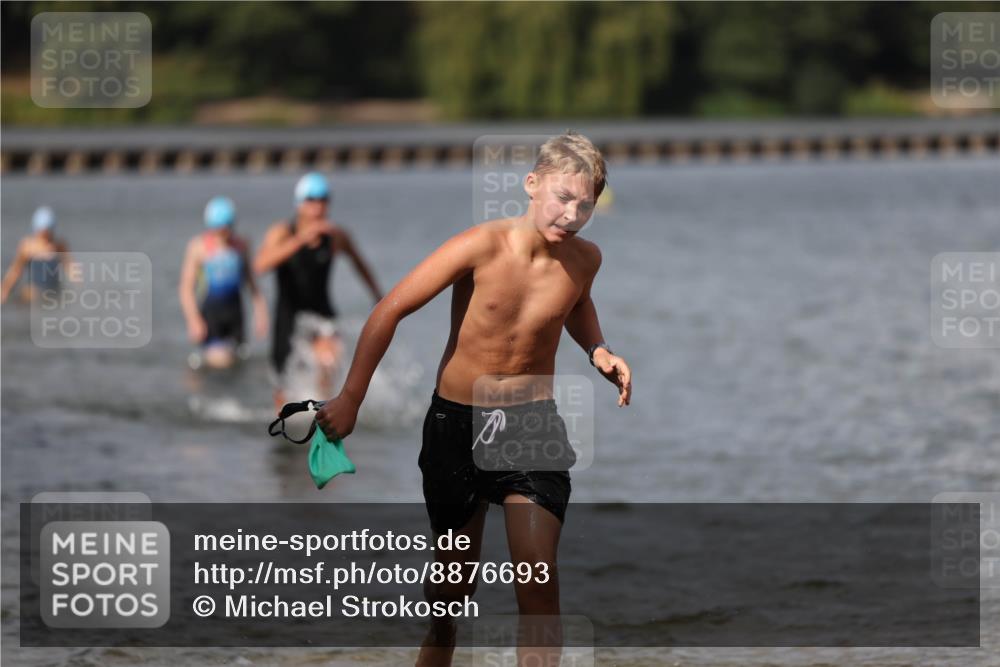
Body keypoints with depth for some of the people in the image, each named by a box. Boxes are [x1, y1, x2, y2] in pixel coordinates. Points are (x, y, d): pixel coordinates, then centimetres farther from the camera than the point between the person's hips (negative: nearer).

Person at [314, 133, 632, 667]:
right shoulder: (481, 247, -20)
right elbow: (390, 311, -12)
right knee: (453, 583, 12)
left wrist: (597, 351, 1)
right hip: (457, 423, -1)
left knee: (539, 581, -16)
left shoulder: (584, 259, -7)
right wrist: (350, 400, -9)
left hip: (532, 424, 1)